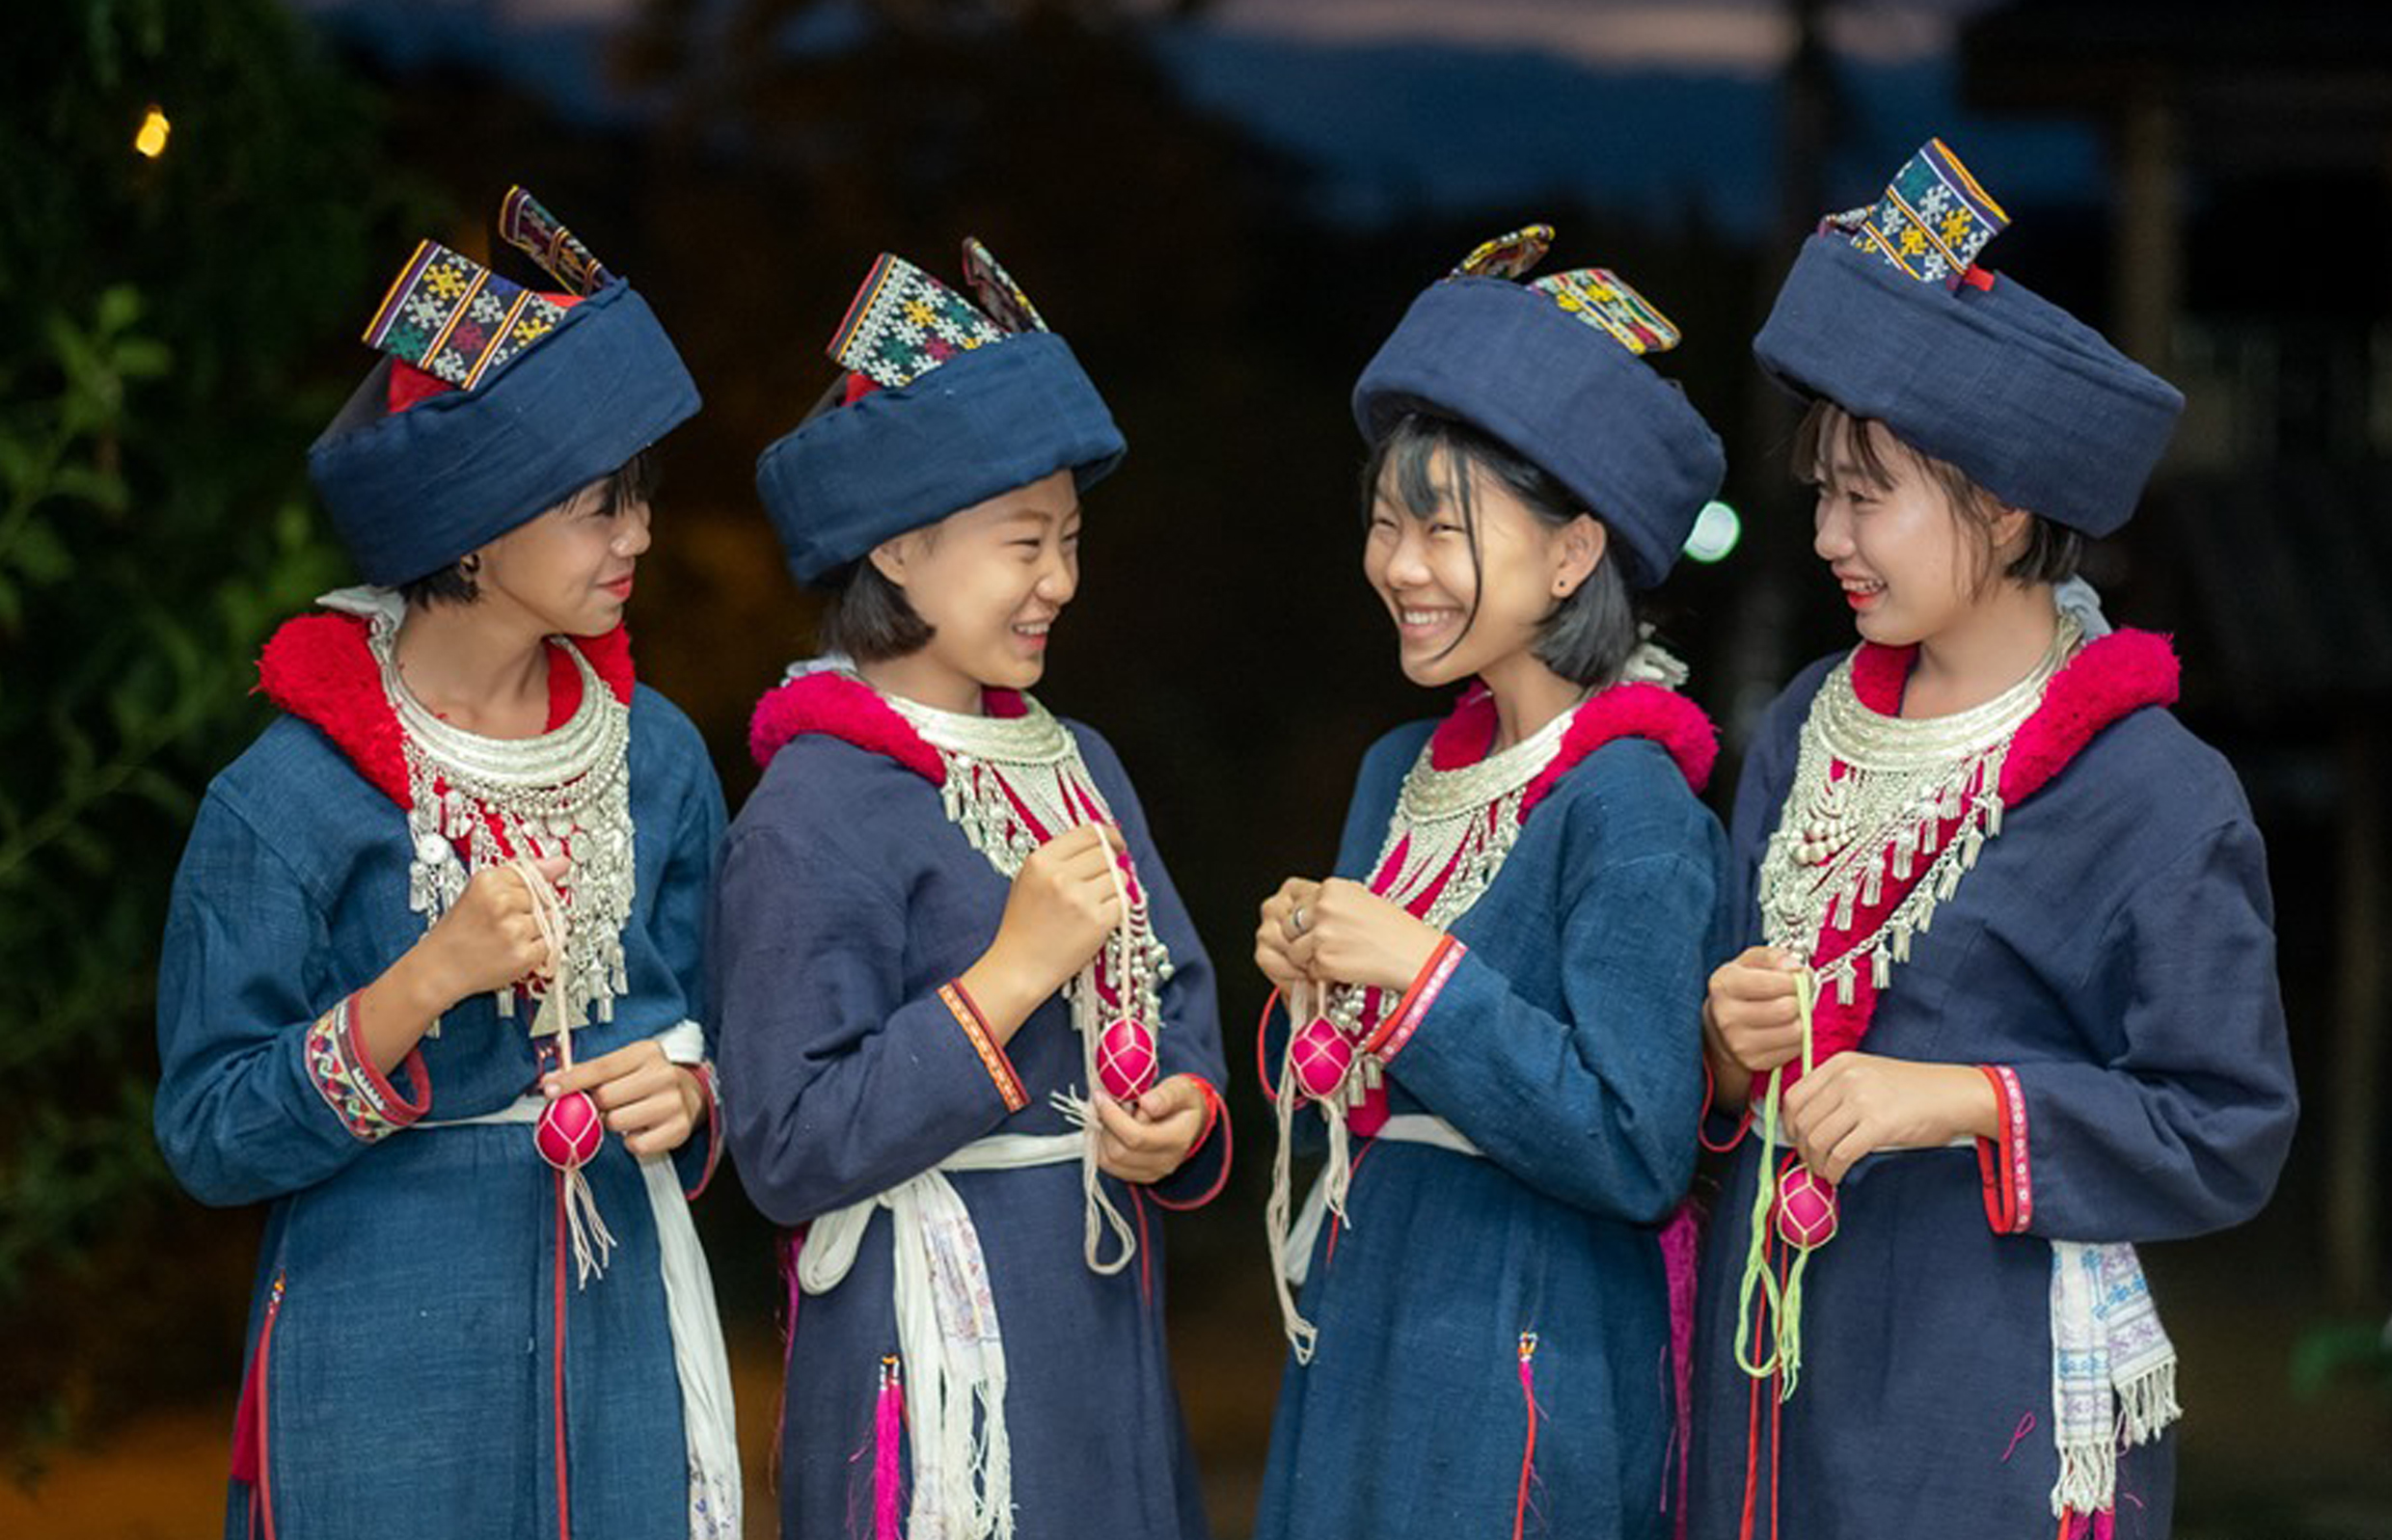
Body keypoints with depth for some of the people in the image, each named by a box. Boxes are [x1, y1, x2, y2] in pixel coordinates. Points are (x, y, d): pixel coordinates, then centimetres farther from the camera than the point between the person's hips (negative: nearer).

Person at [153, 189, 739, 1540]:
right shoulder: (291, 796, -11)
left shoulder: (654, 755, 3)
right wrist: (421, 987, -22)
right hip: (388, 1363, -4)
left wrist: (686, 1094, -9)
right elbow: (209, 1137, -11)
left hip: (618, 1321, 4)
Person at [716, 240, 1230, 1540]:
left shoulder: (1076, 765, 11)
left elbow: (1177, 1003, 16)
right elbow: (786, 1152, -17)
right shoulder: (816, 813, -13)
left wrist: (1184, 1116, -7)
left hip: (1101, 1330, 7)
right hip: (933, 1348, -7)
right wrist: (1007, 978, -19)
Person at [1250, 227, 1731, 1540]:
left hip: (1523, 1365, -8)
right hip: (1359, 1331, 8)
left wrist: (1424, 975, -22)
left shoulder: (1631, 813, -15)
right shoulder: (1401, 774, 9)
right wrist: (1306, 986, -4)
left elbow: (1639, 1154, -22)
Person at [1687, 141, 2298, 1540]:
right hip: (1778, 1360, 6)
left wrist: (1960, 1101, -20)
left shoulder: (2154, 797, -11)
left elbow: (2228, 1137, -12)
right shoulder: (1811, 730, 10)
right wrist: (1734, 1044, -4)